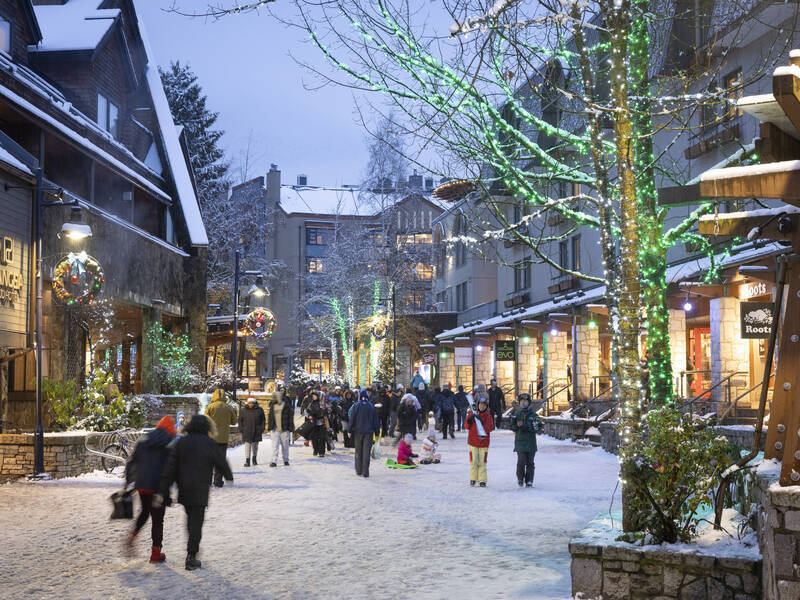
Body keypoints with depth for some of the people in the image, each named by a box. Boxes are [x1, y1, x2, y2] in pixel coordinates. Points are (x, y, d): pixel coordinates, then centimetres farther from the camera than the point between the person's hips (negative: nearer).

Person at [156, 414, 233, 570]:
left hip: (183, 490, 4)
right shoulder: (210, 444, -6)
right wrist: (230, 478, 27)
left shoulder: (181, 442, 4)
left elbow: (169, 468, 0)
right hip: (200, 491, -4)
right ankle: (191, 558, -1)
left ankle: (192, 549, 33)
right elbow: (222, 465, 4)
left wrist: (162, 492, 0)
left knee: (191, 519, 22)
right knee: (197, 523, 1)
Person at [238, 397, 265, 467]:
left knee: (255, 446, 13)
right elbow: (240, 421, 10)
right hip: (247, 432, -1)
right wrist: (241, 429, 0)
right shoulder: (243, 411, 3)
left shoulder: (259, 410, 3)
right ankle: (247, 461, -8)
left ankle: (254, 459, 29)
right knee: (247, 446, -8)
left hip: (256, 432, 1)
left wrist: (261, 428, 0)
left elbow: (263, 420, 9)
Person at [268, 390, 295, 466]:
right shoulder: (272, 406, 10)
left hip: (284, 430, -2)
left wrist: (290, 429, -6)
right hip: (275, 430, 2)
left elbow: (291, 417, -2)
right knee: (275, 446, -5)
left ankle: (286, 460, 23)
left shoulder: (287, 405, -2)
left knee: (285, 446, 8)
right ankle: (274, 461, -5)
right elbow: (270, 417, 16)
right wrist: (270, 428, 11)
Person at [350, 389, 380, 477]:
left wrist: (350, 430, 2)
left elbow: (352, 419, -3)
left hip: (358, 431, 0)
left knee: (358, 451, 12)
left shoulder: (356, 405, -2)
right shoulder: (371, 406, 2)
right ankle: (365, 472, -8)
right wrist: (376, 433, 10)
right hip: (369, 432, 0)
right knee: (367, 451, -2)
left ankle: (359, 470, 15)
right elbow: (375, 420, 5)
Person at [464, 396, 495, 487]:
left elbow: (491, 427, -10)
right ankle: (473, 478, 10)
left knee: (482, 461, -2)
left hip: (483, 441, -1)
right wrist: (470, 419, -16)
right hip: (473, 441, 1)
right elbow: (466, 426, 3)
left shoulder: (488, 416, 2)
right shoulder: (472, 414, 5)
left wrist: (482, 422, -22)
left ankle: (482, 480, 2)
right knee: (474, 460, -3)